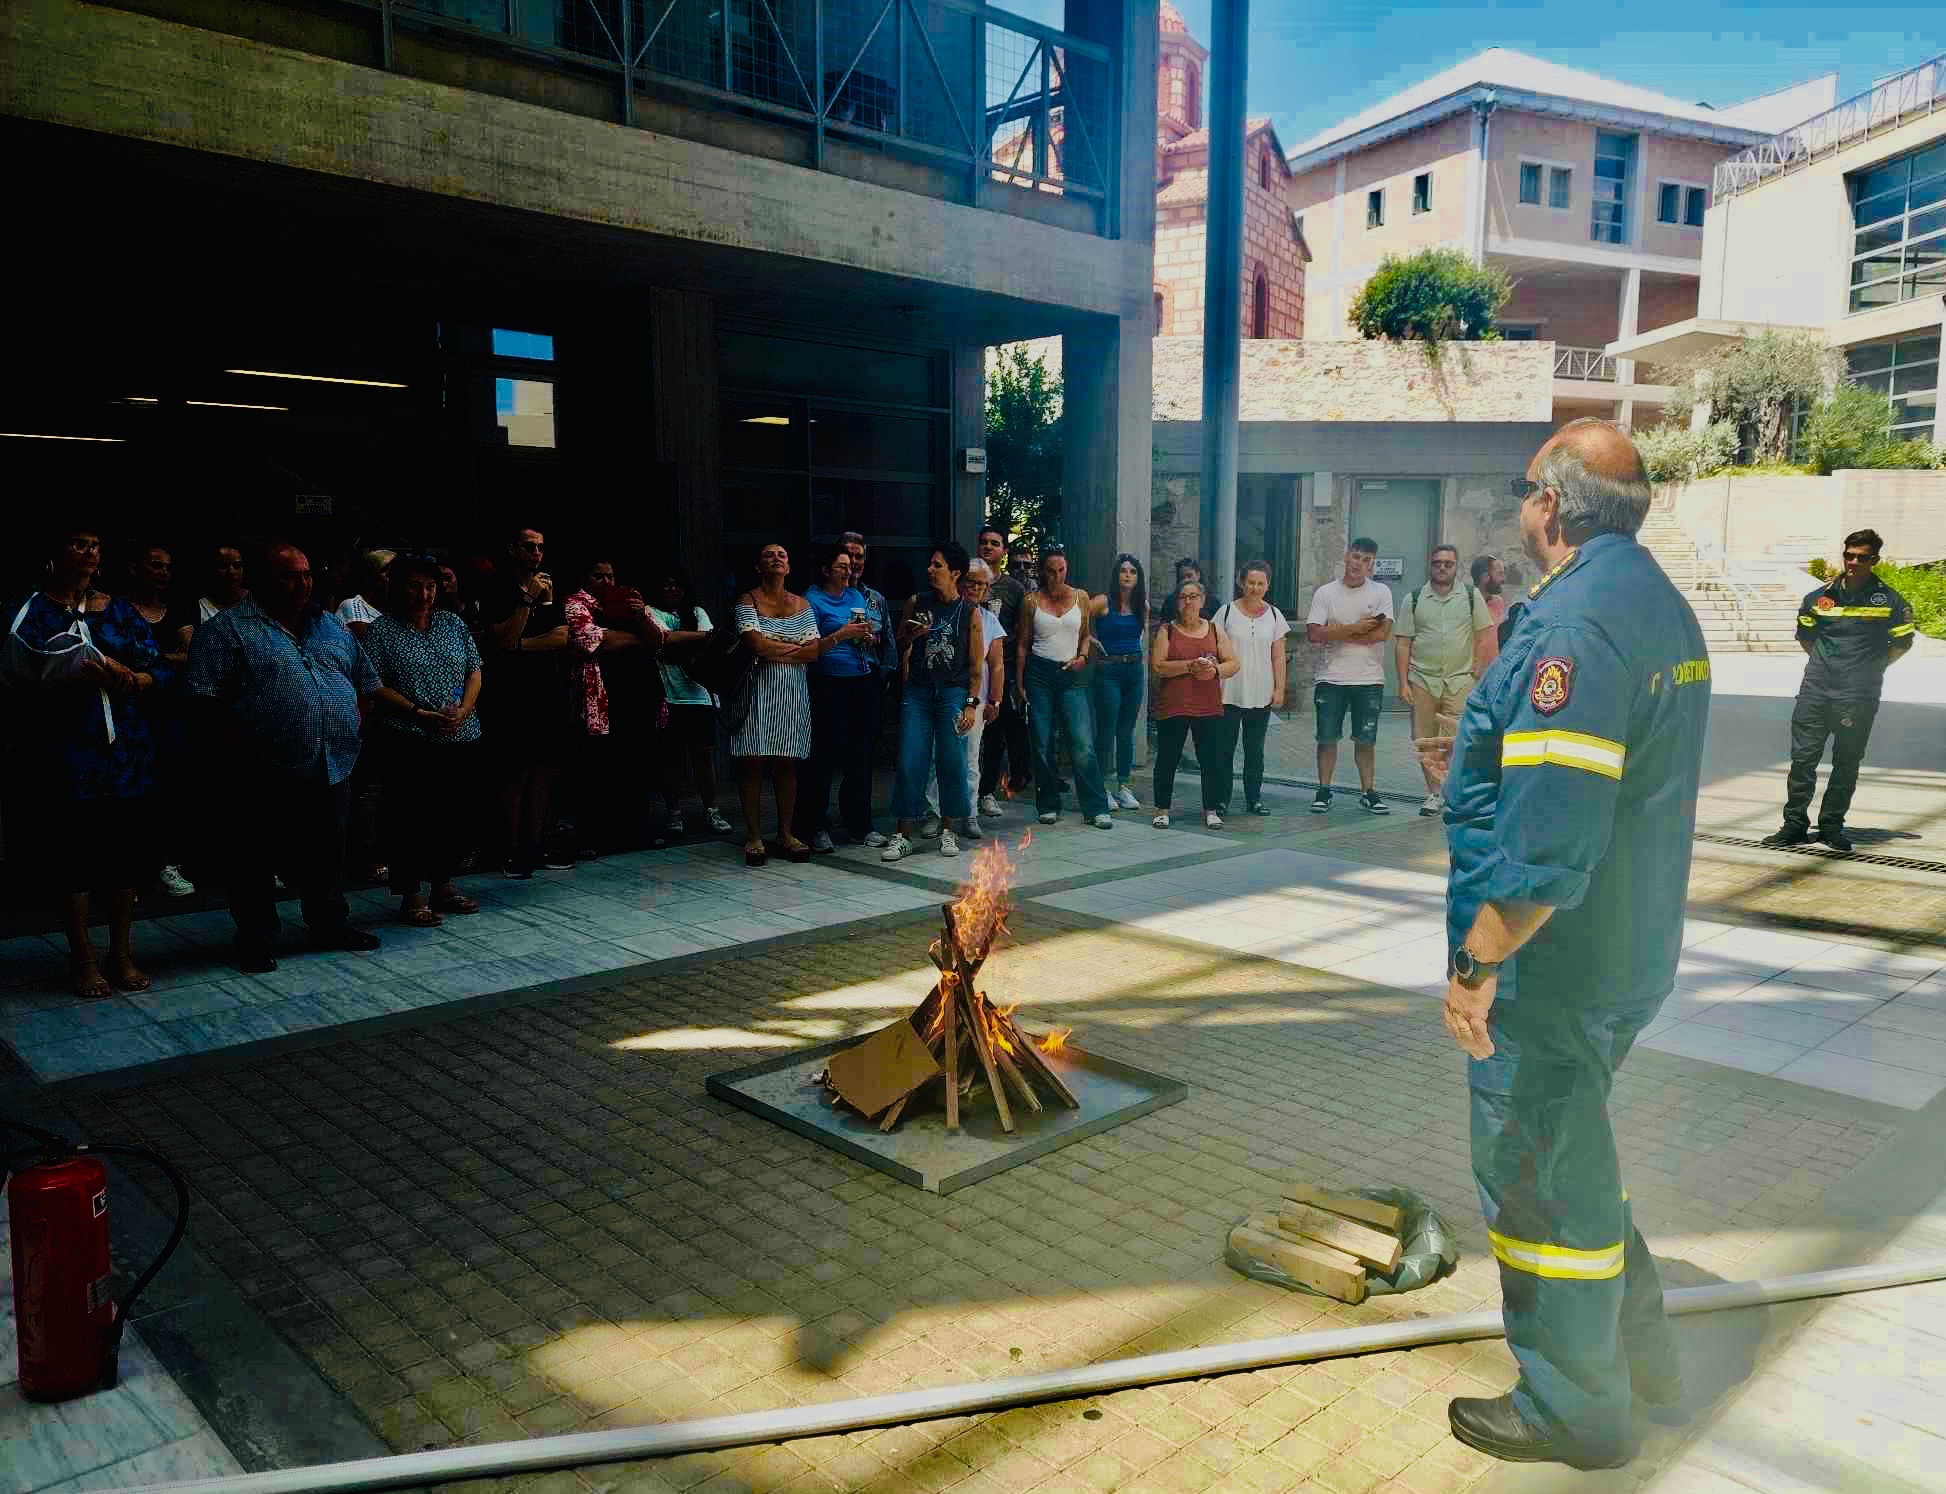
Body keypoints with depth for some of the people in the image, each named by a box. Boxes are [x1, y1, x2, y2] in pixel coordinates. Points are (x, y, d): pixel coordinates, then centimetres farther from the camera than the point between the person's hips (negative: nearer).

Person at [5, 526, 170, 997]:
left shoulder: (121, 609, 12)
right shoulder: (31, 610, 4)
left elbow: (159, 670, 6)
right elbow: (21, 674, -9)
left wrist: (128, 678, -14)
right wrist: (75, 676, -23)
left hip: (126, 749, 3)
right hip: (63, 753, -2)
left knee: (125, 852, 6)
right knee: (71, 855, 3)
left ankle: (121, 952, 19)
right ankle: (82, 958, 15)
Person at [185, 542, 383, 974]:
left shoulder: (330, 626, 15)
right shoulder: (227, 629, -3)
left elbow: (364, 682, 20)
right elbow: (207, 695, -10)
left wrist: (354, 729, 6)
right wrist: (245, 750, -15)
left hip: (332, 768, 5)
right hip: (268, 774, -5)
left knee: (327, 853, 16)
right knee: (259, 857, 4)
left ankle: (330, 926, 29)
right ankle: (255, 941, 16)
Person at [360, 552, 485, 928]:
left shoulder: (452, 623, 12)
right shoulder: (381, 630, -1)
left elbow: (474, 671, 11)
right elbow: (376, 685, -8)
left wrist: (464, 708, -7)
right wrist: (419, 713, -17)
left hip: (459, 737, 5)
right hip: (407, 741, -5)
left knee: (452, 812, 10)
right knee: (410, 815, -1)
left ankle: (442, 885, 23)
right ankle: (411, 894, 7)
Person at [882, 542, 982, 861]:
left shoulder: (969, 612, 3)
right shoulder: (916, 604, 8)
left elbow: (975, 665, 3)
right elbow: (899, 649, 16)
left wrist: (972, 704, -5)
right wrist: (910, 637, -6)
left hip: (953, 692, -1)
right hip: (918, 691, 1)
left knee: (951, 763, -1)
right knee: (910, 762, -3)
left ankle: (947, 831, 13)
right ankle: (903, 835, 2)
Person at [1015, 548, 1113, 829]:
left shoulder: (1080, 597, 9)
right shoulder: (1031, 600, 5)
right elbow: (1022, 644, 7)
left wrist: (1082, 657, -1)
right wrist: (1019, 683, 2)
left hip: (1071, 675, 0)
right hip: (1039, 672, 0)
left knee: (1083, 743, -9)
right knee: (1042, 744, 1)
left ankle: (1096, 809, -6)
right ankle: (1049, 806, 13)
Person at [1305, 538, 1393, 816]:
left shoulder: (1381, 591, 2)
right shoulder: (1325, 592, 2)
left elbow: (1383, 632, -12)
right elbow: (1314, 633, -9)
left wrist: (1335, 635, -11)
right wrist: (1354, 628, -13)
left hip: (1369, 679, 0)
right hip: (1331, 678, 0)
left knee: (1366, 740, 7)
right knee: (1327, 738, 4)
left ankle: (1368, 793, 16)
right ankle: (1323, 791, 14)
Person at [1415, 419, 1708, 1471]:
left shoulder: (1573, 621, -24)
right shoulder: (1661, 605, 10)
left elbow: (1551, 839, -30)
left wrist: (1475, 964, -23)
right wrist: (1482, 764, 22)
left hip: (1554, 957, -10)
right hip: (1628, 951, 10)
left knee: (1538, 1176, 7)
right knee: (1572, 1154, 26)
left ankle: (1574, 1413, 25)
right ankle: (1638, 1354, 41)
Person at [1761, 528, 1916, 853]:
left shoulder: (1889, 600, 1)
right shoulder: (1820, 598, 6)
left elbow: (1902, 641, 11)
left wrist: (1872, 667, 6)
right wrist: (1825, 663, 12)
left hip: (1859, 696, -2)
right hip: (1816, 691, 2)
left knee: (1847, 764, 5)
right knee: (1803, 758, 2)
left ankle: (1832, 826, 15)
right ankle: (1795, 824, 10)